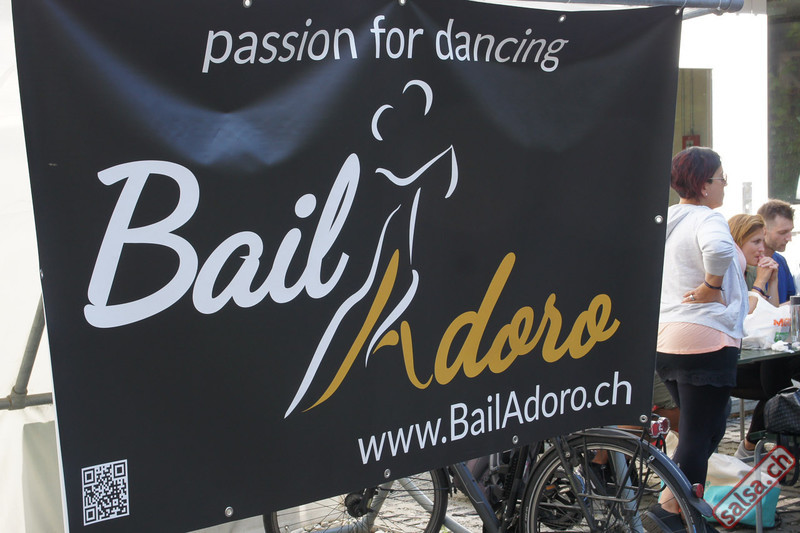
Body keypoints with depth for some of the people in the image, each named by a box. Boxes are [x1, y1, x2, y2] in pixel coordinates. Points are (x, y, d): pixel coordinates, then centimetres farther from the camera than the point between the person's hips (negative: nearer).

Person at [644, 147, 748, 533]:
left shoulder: (663, 221, 12)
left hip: (664, 338, 9)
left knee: (700, 430, 20)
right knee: (701, 434, -1)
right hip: (706, 339, -9)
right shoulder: (708, 219, -13)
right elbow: (718, 248, -36)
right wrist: (712, 287, -20)